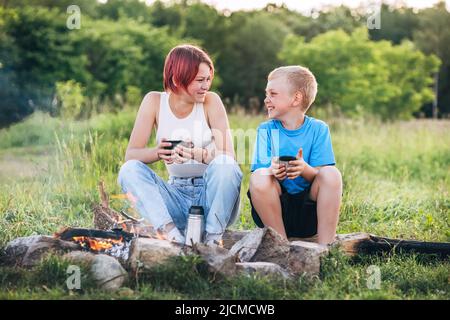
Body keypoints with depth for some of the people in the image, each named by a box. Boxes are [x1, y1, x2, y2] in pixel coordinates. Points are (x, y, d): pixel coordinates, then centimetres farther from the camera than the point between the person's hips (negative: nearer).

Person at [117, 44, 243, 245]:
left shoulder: (211, 101, -5)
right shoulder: (155, 101, -1)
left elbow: (228, 155, -15)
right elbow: (130, 155, -7)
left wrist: (196, 153, -37)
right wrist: (158, 152, -29)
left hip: (211, 195, -2)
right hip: (177, 195, 2)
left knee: (224, 165, -31)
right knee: (129, 170, -20)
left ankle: (213, 238, -19)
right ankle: (174, 236, -33)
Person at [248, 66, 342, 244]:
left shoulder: (318, 129, 1)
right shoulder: (266, 130, 3)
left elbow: (320, 176, -6)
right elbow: (259, 170, -6)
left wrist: (305, 169, -29)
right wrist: (273, 171, -30)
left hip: (310, 210, 0)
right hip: (274, 209, 0)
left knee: (332, 174, -26)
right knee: (259, 178, -28)